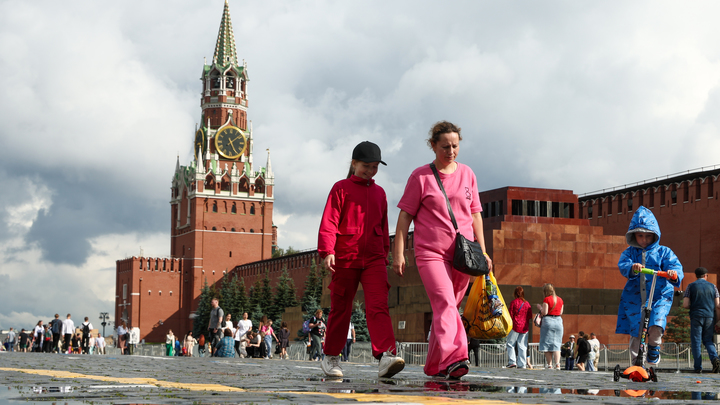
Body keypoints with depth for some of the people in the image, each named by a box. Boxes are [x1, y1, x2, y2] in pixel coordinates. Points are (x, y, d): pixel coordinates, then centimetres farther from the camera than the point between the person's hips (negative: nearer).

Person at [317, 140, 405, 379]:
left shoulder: (379, 193, 16)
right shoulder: (341, 188, 2)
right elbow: (328, 222, -5)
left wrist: (385, 254, 24)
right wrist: (327, 251, -16)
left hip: (374, 259, 3)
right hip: (345, 258, -3)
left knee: (378, 306, -15)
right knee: (341, 309, 6)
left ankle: (386, 356, -30)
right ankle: (331, 357, 21)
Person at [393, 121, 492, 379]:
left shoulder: (467, 174, 12)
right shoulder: (421, 176, 2)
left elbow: (475, 214, 18)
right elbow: (405, 215, 2)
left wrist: (482, 251, 15)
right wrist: (398, 253, -4)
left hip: (462, 252, 4)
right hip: (430, 251, -4)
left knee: (448, 307, 7)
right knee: (445, 303, -21)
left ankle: (437, 365, 16)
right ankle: (453, 356, -34)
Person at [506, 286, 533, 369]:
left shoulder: (514, 302, -7)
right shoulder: (527, 304, 4)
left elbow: (510, 315, -7)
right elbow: (530, 317, 8)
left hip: (515, 326, -4)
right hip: (525, 327, 4)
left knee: (510, 344, 5)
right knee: (522, 347, 5)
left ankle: (512, 362, -5)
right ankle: (522, 364, 2)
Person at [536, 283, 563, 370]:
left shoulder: (546, 299, -9)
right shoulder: (560, 299, 9)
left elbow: (544, 312, -13)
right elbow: (561, 312, 15)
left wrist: (540, 307, 4)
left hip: (548, 321, -5)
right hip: (558, 321, 5)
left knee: (547, 343, 2)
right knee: (556, 344, 7)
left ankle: (549, 365, -1)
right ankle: (557, 364, -6)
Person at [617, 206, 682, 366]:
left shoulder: (663, 252, 7)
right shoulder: (630, 252, 10)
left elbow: (675, 264, -6)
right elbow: (623, 265, -8)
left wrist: (674, 273, -31)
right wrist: (632, 268, -33)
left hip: (659, 296, -2)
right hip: (634, 297, 2)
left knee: (656, 326, -23)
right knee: (635, 333, 0)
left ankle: (654, 347, 7)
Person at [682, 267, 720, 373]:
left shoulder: (691, 286, 4)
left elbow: (685, 305, -3)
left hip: (696, 316, -2)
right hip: (710, 316, 2)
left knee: (696, 342, 3)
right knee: (708, 340, 13)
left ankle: (698, 367, -2)